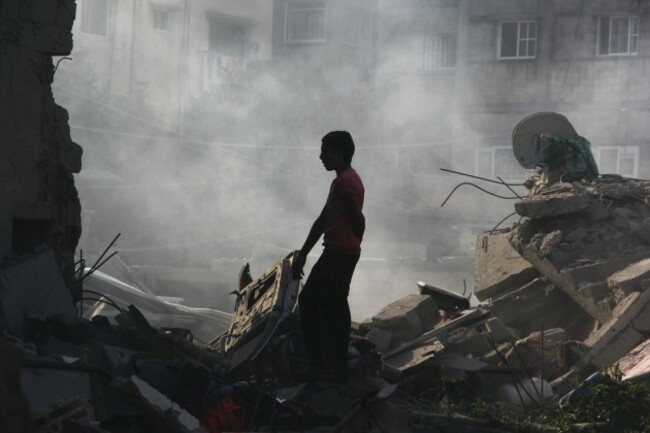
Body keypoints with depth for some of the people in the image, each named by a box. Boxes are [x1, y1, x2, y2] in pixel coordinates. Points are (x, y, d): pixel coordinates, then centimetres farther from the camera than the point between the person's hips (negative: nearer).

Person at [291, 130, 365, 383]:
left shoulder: (346, 181, -13)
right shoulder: (343, 181, 19)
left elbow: (358, 219, -18)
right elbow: (322, 222, 19)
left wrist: (351, 245, 2)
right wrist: (302, 254, 17)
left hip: (338, 253, -10)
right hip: (342, 254, 10)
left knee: (310, 302, -8)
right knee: (334, 307, 10)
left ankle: (323, 363, -10)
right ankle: (338, 367, 11)